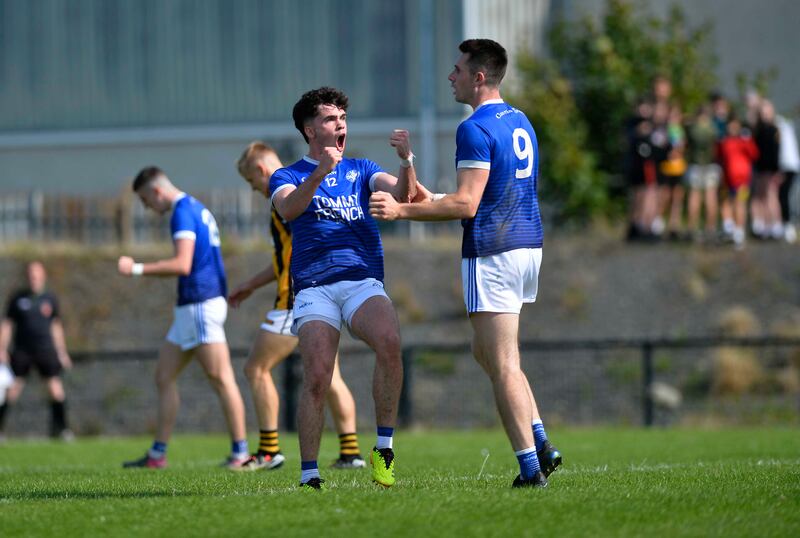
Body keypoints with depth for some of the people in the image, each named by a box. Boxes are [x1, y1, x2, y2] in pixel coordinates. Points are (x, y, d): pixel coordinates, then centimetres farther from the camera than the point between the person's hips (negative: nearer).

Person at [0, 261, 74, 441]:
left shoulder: (50, 298, 7)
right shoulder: (18, 298, 4)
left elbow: (56, 326, 16)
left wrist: (62, 352, 15)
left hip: (45, 351, 1)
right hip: (22, 350, -1)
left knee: (55, 389, -8)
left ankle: (60, 429, 6)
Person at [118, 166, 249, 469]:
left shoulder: (183, 212, -13)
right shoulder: (198, 209, 18)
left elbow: (182, 265, -23)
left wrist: (137, 269, -18)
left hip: (200, 306, -11)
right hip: (190, 308, 11)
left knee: (220, 378, -9)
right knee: (164, 377, 10)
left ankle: (240, 452, -9)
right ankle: (158, 454, 11)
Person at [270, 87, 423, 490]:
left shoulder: (361, 170, 21)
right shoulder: (288, 177, 13)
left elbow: (401, 195, 3)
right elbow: (288, 210, -11)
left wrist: (406, 161, -16)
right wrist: (319, 173, -26)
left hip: (363, 282, 1)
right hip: (314, 287, -1)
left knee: (389, 342, -29)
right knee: (316, 378, -17)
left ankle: (384, 448, -20)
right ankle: (309, 475, -7)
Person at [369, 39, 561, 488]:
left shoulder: (476, 130, -15)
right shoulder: (520, 122, 14)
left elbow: (466, 204, -20)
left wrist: (401, 211, -16)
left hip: (493, 250, -9)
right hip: (528, 244, 9)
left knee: (503, 365, -5)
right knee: (486, 351, 19)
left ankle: (531, 466, -6)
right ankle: (540, 442, 10)